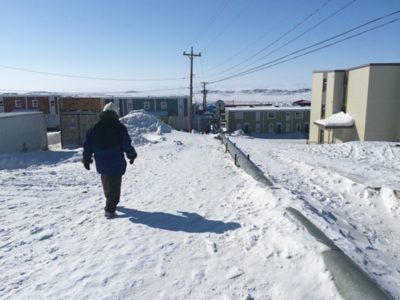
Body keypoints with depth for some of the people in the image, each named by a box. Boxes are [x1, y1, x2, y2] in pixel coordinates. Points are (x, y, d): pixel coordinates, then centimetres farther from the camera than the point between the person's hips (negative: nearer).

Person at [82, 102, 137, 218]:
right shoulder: (120, 128, -9)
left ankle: (111, 203, 41)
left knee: (106, 184, 24)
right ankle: (109, 209, -1)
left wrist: (86, 158, 16)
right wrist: (132, 155, 9)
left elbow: (87, 144, 4)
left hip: (101, 163, 4)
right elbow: (127, 144, -8)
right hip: (116, 163, -4)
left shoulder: (94, 128, 1)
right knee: (114, 186, 3)